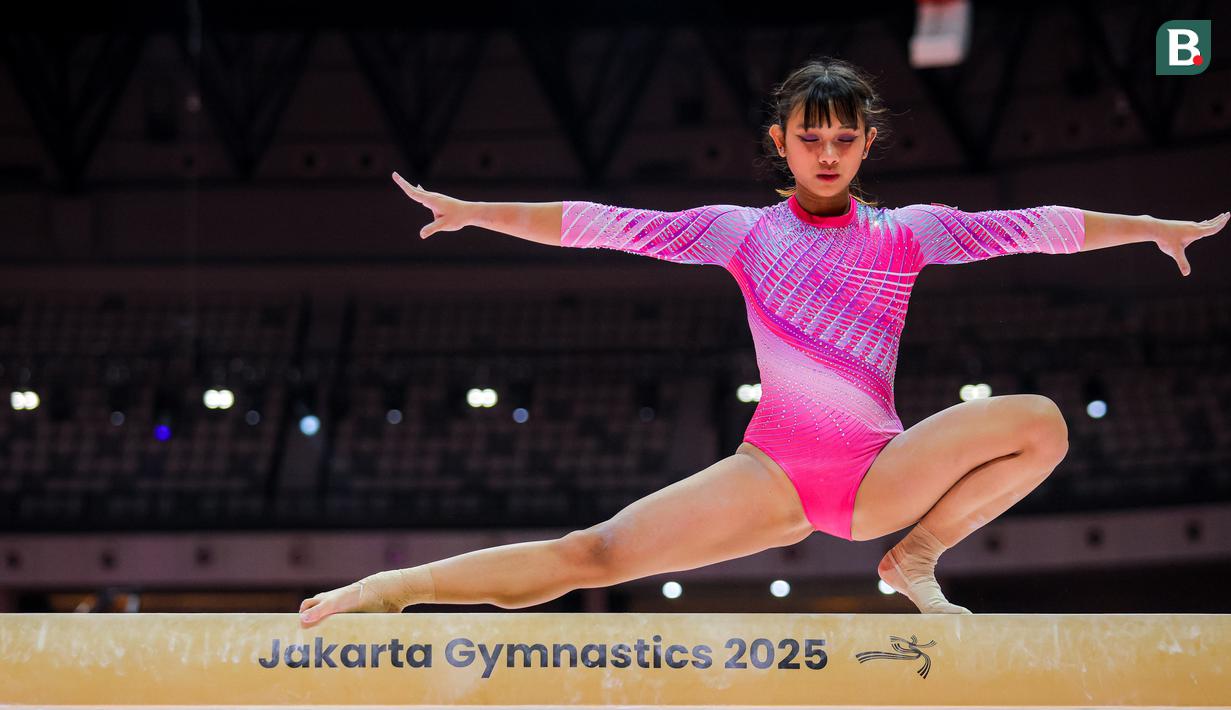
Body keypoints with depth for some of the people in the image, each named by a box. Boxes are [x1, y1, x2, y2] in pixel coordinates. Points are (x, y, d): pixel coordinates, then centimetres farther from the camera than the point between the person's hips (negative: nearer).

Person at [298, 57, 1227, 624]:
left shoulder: (906, 233, 13)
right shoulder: (742, 232, 11)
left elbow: (1034, 228, 9)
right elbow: (602, 225, 8)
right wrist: (474, 213, 3)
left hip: (883, 472, 2)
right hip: (774, 469, -1)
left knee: (1039, 422, -21)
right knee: (597, 554, -17)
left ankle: (917, 559, -6)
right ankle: (395, 588, -16)